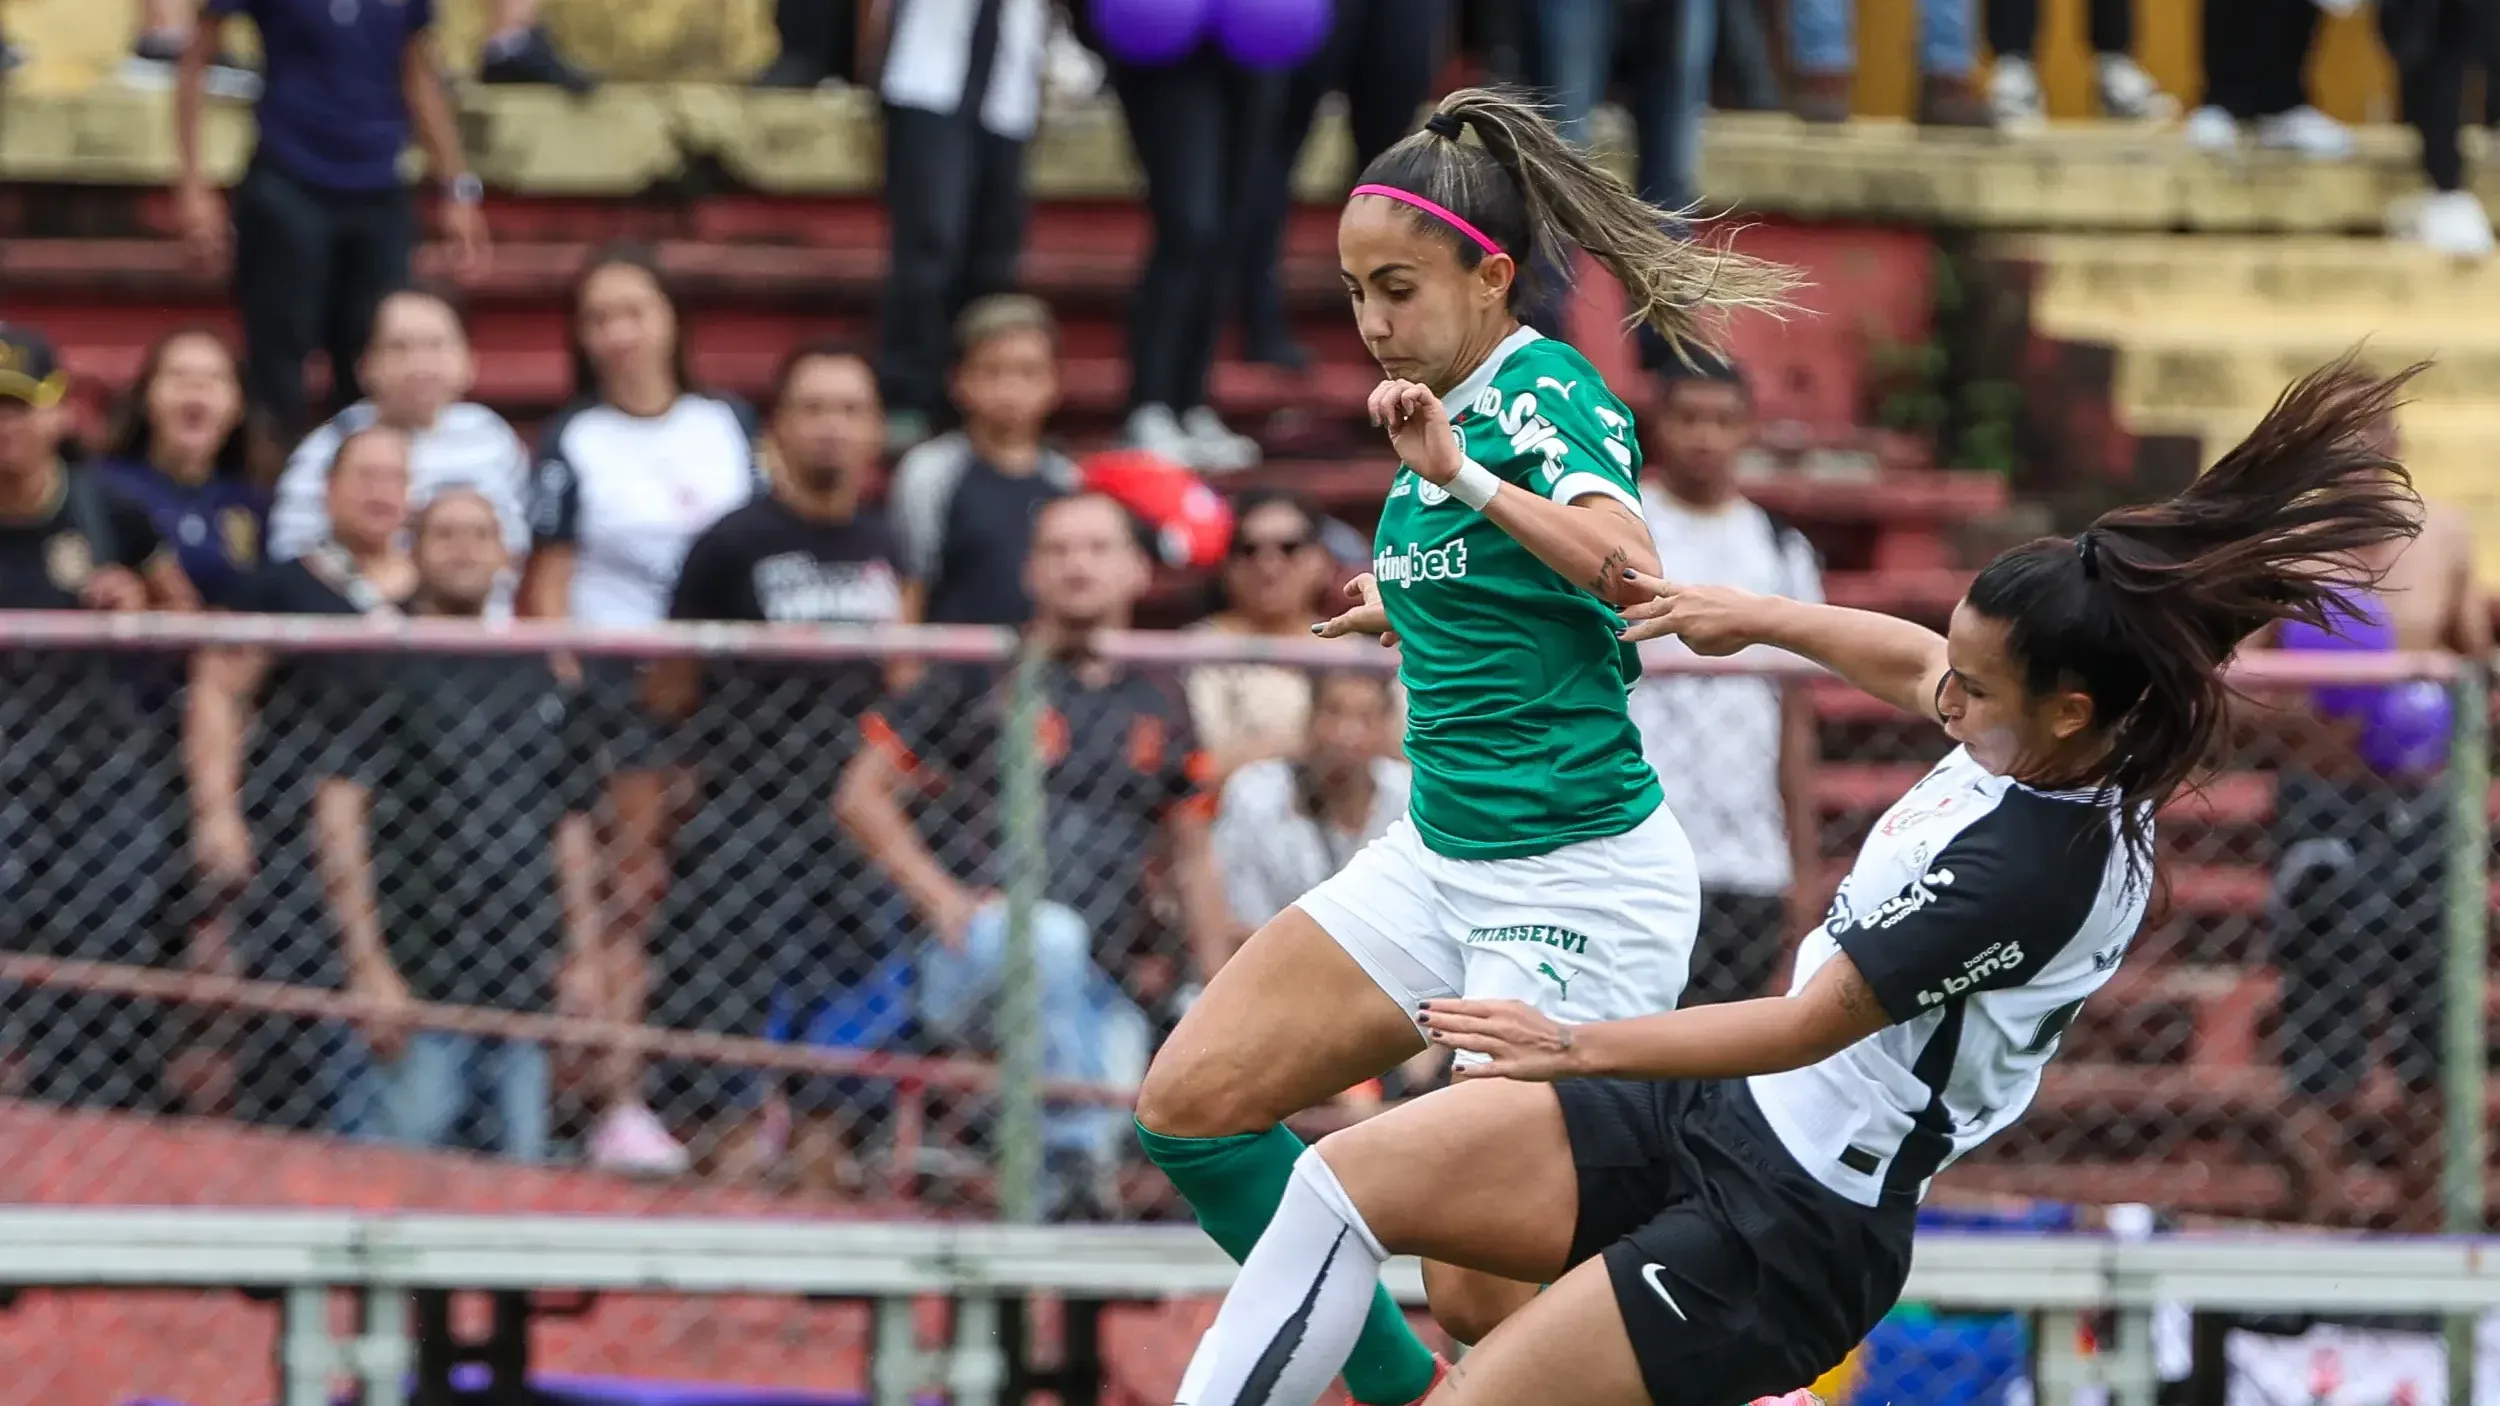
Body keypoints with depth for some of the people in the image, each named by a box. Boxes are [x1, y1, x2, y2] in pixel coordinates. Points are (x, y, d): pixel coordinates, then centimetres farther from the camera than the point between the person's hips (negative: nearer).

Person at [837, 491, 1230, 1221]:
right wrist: (942, 897, -9)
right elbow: (860, 795, 3)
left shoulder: (1157, 709, 17)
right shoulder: (982, 680, 4)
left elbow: (1193, 859, 23)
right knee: (1052, 932, -39)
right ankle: (1072, 1162, -39)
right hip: (970, 962, -4)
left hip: (1100, 989, 4)